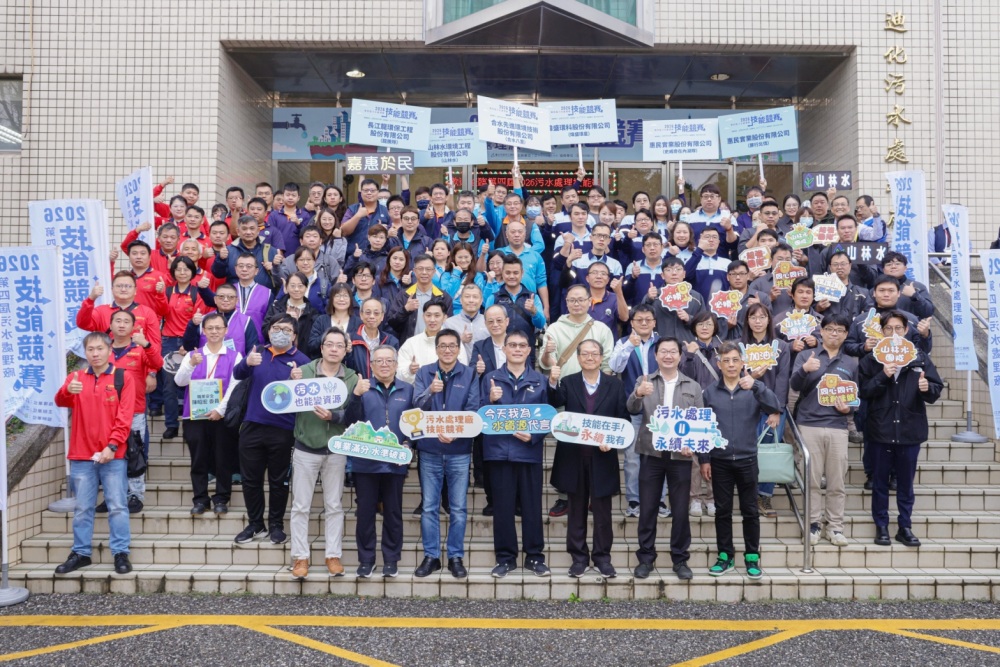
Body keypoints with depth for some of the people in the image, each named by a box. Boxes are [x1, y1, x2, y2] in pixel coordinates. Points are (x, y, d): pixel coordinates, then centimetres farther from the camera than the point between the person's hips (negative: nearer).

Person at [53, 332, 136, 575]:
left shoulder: (123, 378, 1)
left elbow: (124, 418, -5)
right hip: (81, 456, 3)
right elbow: (61, 401, -10)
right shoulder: (76, 377, 9)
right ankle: (80, 553, 19)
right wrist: (68, 390, -33)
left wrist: (112, 446, -14)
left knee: (117, 506, 0)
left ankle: (121, 553, 5)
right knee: (82, 508, 9)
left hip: (113, 455, -3)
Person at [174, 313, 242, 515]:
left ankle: (221, 499, 14)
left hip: (222, 415, -2)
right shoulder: (192, 355, 11)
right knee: (198, 460, 5)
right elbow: (179, 381, -2)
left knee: (223, 459, 3)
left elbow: (234, 386, -6)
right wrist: (191, 365, -21)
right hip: (195, 415, 2)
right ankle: (200, 499, 14)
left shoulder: (234, 356, 4)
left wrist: (220, 409, -16)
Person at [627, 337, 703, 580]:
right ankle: (646, 558, 15)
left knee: (680, 510, 6)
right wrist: (638, 394, -35)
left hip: (680, 455, 1)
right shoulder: (645, 382, 4)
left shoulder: (693, 386, 9)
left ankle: (680, 559, 19)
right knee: (647, 509, 4)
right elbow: (632, 409, -13)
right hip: (651, 453, -1)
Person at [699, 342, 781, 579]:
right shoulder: (709, 392, 3)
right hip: (719, 461, 0)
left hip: (747, 460, 0)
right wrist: (704, 459, -1)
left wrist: (757, 386, -29)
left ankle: (752, 557, 17)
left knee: (750, 511, 6)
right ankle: (725, 555, 18)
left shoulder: (754, 389, 2)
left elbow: (775, 408, -15)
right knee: (722, 510, 8)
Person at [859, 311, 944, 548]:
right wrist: (883, 376, -17)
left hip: (910, 429, 1)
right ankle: (881, 526, 18)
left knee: (906, 482, 10)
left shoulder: (920, 358, 2)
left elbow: (937, 390, -1)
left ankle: (905, 527, 21)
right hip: (881, 429, 0)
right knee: (880, 481, 8)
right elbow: (864, 392, -4)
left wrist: (927, 388, -22)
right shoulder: (871, 359, 1)